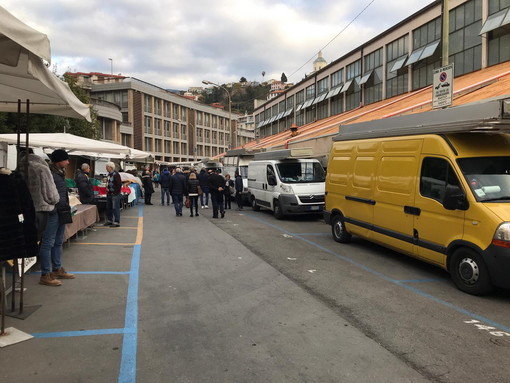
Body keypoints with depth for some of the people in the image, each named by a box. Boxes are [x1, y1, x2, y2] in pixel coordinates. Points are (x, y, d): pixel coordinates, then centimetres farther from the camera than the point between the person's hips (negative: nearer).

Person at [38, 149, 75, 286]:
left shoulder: (60, 173, 16)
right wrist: (51, 209, -22)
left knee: (58, 242, 17)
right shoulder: (50, 173, -14)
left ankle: (57, 269, 29)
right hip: (53, 213, -10)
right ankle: (45, 275, 1)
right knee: (48, 243, -4)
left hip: (61, 212, 10)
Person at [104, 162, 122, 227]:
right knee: (108, 208, 16)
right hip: (109, 194, 10)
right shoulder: (109, 174, 14)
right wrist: (107, 190, 14)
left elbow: (119, 184, -20)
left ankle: (117, 222, 0)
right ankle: (109, 221, 28)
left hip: (114, 195, -10)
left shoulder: (116, 174, -15)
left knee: (115, 208, -5)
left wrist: (115, 192, -19)